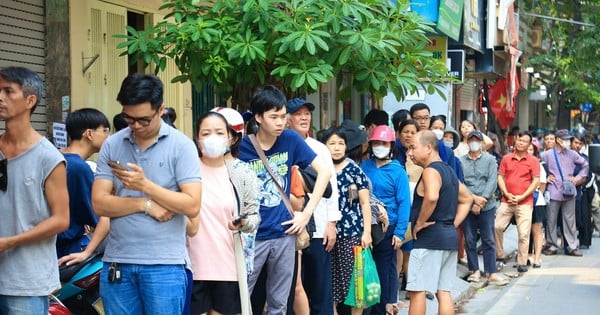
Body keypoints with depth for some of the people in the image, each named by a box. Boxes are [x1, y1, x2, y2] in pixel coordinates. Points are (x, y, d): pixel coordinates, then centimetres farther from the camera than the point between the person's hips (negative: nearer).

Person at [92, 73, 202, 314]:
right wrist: (145, 204, -11)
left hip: (164, 264, -3)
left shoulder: (181, 146, -2)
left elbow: (192, 206, -10)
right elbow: (99, 204, 0)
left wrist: (145, 185, -17)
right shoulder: (111, 146, 6)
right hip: (117, 262, 3)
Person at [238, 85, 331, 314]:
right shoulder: (242, 147, -6)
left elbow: (324, 172, 3)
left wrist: (307, 213, -2)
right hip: (252, 236, -2)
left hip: (284, 234, 2)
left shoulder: (290, 140, -1)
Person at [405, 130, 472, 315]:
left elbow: (431, 197, -32)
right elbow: (467, 199, 28)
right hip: (450, 237, 9)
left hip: (429, 237, -9)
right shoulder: (449, 171, 17)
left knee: (417, 290, -5)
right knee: (443, 291, 8)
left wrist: (419, 222, -19)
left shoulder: (431, 171, -12)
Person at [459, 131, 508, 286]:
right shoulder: (460, 161, 6)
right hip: (467, 206, 0)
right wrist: (474, 198, -14)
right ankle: (475, 271, 16)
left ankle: (492, 274, 1)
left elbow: (492, 181, -2)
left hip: (487, 206, 0)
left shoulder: (490, 160, 7)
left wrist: (482, 200, -13)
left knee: (489, 241, 0)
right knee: (469, 240, 5)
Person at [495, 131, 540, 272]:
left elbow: (536, 181, -3)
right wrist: (506, 194, -7)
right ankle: (500, 256, 11)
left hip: (525, 202, -2)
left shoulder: (533, 160, 0)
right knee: (497, 227, -4)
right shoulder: (506, 158, 7)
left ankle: (522, 263, 4)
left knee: (524, 233, -3)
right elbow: (500, 177, 7)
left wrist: (522, 197, -10)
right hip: (507, 201, 2)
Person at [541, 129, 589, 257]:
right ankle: (552, 246, 12)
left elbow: (585, 165, 20)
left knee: (570, 220, 4)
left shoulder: (572, 154, 8)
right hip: (553, 193, -2)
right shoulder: (547, 155, -1)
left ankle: (572, 246, 9)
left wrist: (578, 178, 11)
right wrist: (545, 178, 0)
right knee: (551, 221, 2)